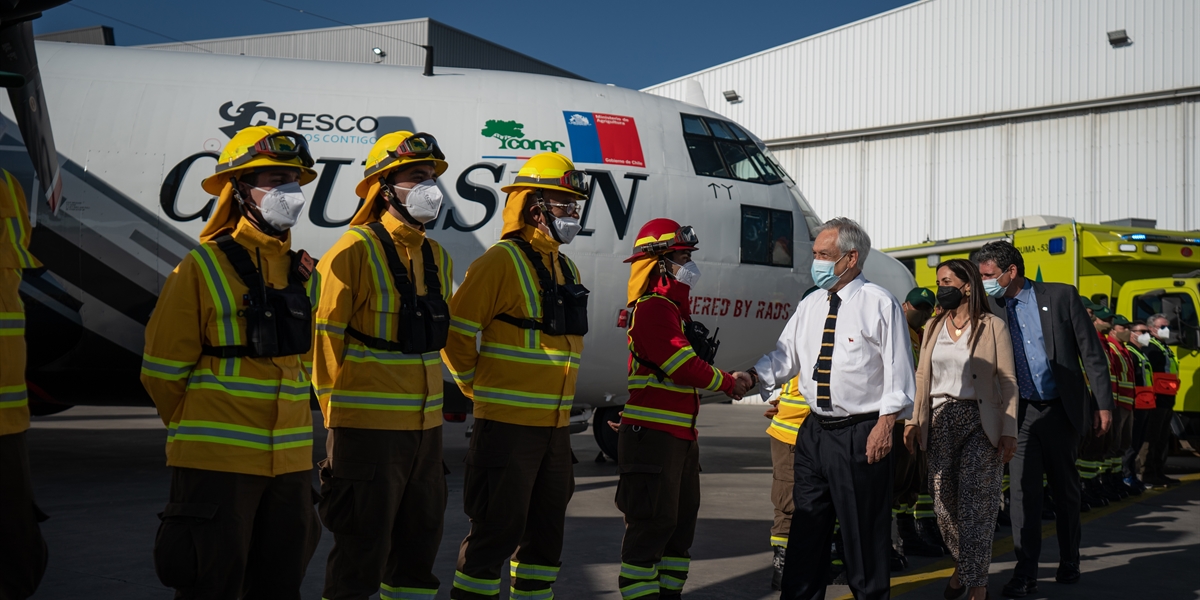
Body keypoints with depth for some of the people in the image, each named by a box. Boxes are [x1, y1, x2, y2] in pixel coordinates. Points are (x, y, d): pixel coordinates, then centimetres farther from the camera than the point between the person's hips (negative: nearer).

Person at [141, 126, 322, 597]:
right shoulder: (203, 268, -8)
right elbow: (162, 369, -4)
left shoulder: (300, 270, 10)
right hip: (217, 463, -6)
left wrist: (287, 429, 16)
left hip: (289, 461, 6)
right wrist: (199, 433, 7)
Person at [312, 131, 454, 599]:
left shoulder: (437, 258, 12)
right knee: (362, 551, 0)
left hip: (426, 425, 7)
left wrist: (431, 404, 17)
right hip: (367, 426, -7)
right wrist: (336, 413, -7)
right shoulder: (354, 252, -10)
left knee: (420, 542, 15)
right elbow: (325, 339, -9)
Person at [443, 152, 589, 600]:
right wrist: (480, 387, -6)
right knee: (498, 529, -4)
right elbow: (455, 330, -13)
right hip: (508, 423, -8)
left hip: (555, 424, 8)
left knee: (547, 529, 15)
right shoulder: (503, 261, -11)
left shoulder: (567, 269, 15)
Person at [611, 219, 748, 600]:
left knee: (682, 519, 15)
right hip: (652, 432, -11)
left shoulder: (674, 307, 20)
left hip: (679, 433, 11)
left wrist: (727, 380, 4)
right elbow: (681, 363, -19)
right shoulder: (653, 307, -13)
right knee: (653, 522, -9)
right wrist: (728, 384, -7)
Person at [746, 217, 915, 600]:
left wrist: (886, 424, -16)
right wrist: (753, 376, -9)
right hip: (814, 431, 7)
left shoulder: (880, 304, -7)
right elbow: (785, 358, 9)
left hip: (862, 434, -6)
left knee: (863, 532, 3)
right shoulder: (809, 306, 11)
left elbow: (898, 370, -10)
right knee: (807, 527, 12)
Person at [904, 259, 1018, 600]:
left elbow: (1008, 381, -3)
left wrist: (1009, 431, -10)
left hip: (979, 421, -4)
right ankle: (963, 564, 28)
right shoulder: (933, 327, 13)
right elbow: (922, 376, 14)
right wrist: (913, 420, 3)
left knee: (975, 506, -7)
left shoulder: (992, 327, -1)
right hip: (941, 421, 4)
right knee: (944, 503, 6)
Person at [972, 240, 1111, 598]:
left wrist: (1103, 404, -4)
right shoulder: (991, 309, 2)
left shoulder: (1062, 296, -3)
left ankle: (1069, 564, 27)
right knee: (1023, 491, -3)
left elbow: (1091, 351, -2)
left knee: (1066, 489, 12)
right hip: (1020, 413, 1)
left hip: (1062, 409, -1)